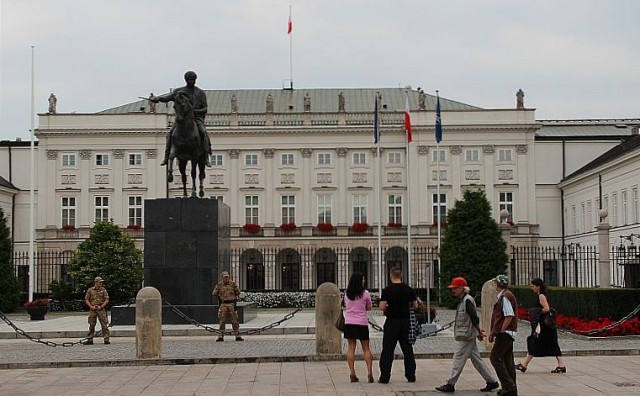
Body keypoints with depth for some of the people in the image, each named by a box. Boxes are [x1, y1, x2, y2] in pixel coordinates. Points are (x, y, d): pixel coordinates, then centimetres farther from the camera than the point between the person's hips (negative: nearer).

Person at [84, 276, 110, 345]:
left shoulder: (103, 290, 5)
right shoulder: (90, 290, 5)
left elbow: (107, 300, 3)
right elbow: (86, 300, 6)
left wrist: (101, 306, -9)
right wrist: (91, 306, -7)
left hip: (101, 309, 0)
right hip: (93, 309, 1)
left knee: (104, 325, -5)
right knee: (91, 325, 4)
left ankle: (106, 339, -3)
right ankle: (90, 340, 10)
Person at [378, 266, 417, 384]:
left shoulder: (387, 290, -10)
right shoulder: (409, 289, 2)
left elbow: (382, 307, -15)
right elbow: (415, 306, 7)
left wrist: (388, 308, 6)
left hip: (392, 321, -4)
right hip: (405, 321, 4)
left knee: (387, 350, 0)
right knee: (407, 348, 11)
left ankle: (384, 377, -1)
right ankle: (411, 376, 12)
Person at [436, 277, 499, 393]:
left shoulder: (467, 300, -16)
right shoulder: (462, 300, 15)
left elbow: (474, 318, -19)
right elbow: (472, 318, 19)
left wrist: (479, 332, -11)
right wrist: (478, 331, 18)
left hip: (466, 336, -10)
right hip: (466, 336, 10)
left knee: (458, 358, -5)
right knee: (476, 359, 11)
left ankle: (450, 384, -1)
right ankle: (492, 381, 15)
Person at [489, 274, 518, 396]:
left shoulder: (505, 296, -14)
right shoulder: (505, 296, 19)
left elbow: (509, 316, -21)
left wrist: (500, 331, -19)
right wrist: (493, 332, 21)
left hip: (505, 333, -10)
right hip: (508, 334, 10)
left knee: (495, 357, -10)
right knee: (507, 360, 12)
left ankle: (508, 385, -13)